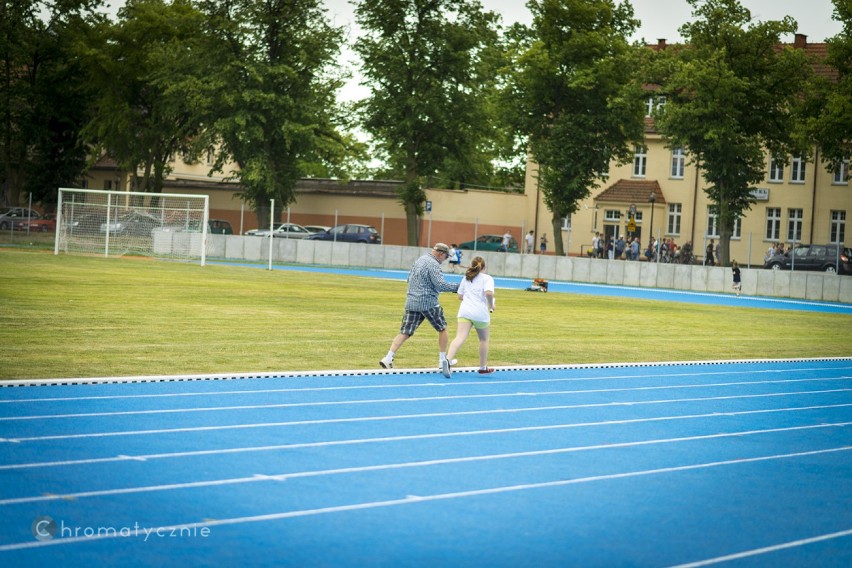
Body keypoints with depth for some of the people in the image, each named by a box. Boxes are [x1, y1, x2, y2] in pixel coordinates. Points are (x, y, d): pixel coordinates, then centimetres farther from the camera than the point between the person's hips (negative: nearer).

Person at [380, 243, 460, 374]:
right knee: (442, 329, 10)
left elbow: (409, 278, 25)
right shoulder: (433, 264, -12)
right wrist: (456, 286, -13)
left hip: (411, 302, 7)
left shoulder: (419, 260, 16)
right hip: (428, 303, -7)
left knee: (404, 332, 3)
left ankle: (388, 358, -9)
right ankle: (443, 359, 13)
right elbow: (440, 285, -19)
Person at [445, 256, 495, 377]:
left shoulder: (466, 278, 18)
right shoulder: (487, 278, 2)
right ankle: (483, 367, 31)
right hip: (481, 313, -3)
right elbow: (489, 293, -17)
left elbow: (460, 296, 21)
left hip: (464, 311, 3)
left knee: (460, 338, -13)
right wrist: (491, 305, -1)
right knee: (484, 339, 20)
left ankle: (447, 359, -38)